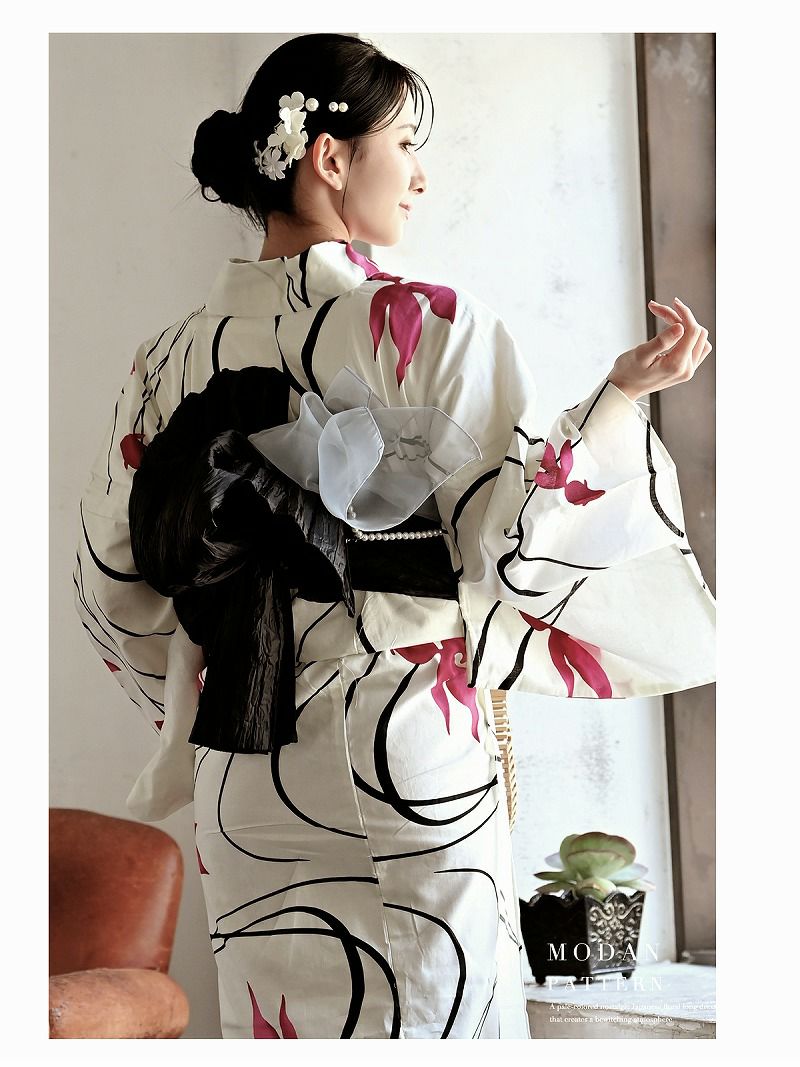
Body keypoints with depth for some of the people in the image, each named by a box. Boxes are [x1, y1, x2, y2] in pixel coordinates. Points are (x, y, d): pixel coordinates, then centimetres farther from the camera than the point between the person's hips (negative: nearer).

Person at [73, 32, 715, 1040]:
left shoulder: (176, 355, 7)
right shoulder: (427, 325, -10)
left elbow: (112, 585, 10)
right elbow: (511, 539, -12)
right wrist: (624, 393, -4)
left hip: (243, 783, 6)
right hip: (406, 758, -5)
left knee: (283, 1014, 12)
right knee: (431, 1008, 4)